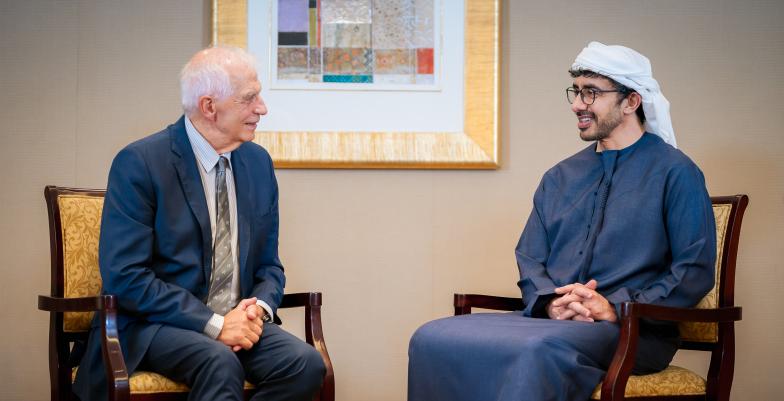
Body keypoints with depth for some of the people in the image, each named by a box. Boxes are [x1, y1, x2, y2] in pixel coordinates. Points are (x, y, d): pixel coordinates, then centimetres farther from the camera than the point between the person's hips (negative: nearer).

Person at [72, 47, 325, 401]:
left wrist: (259, 309, -8)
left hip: (237, 320, 6)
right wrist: (213, 323, -20)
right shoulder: (139, 163, -10)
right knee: (220, 363, -36)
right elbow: (124, 276, -15)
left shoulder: (259, 162, 8)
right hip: (154, 325, -6)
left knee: (306, 363, -22)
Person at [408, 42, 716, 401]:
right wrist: (550, 302, -7)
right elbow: (529, 257, 17)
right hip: (550, 320, 5)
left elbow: (696, 270, -4)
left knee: (539, 350, -40)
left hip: (630, 331, -5)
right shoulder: (559, 178, 22)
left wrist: (617, 309, -15)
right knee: (432, 338, -20)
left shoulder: (675, 173, 3)